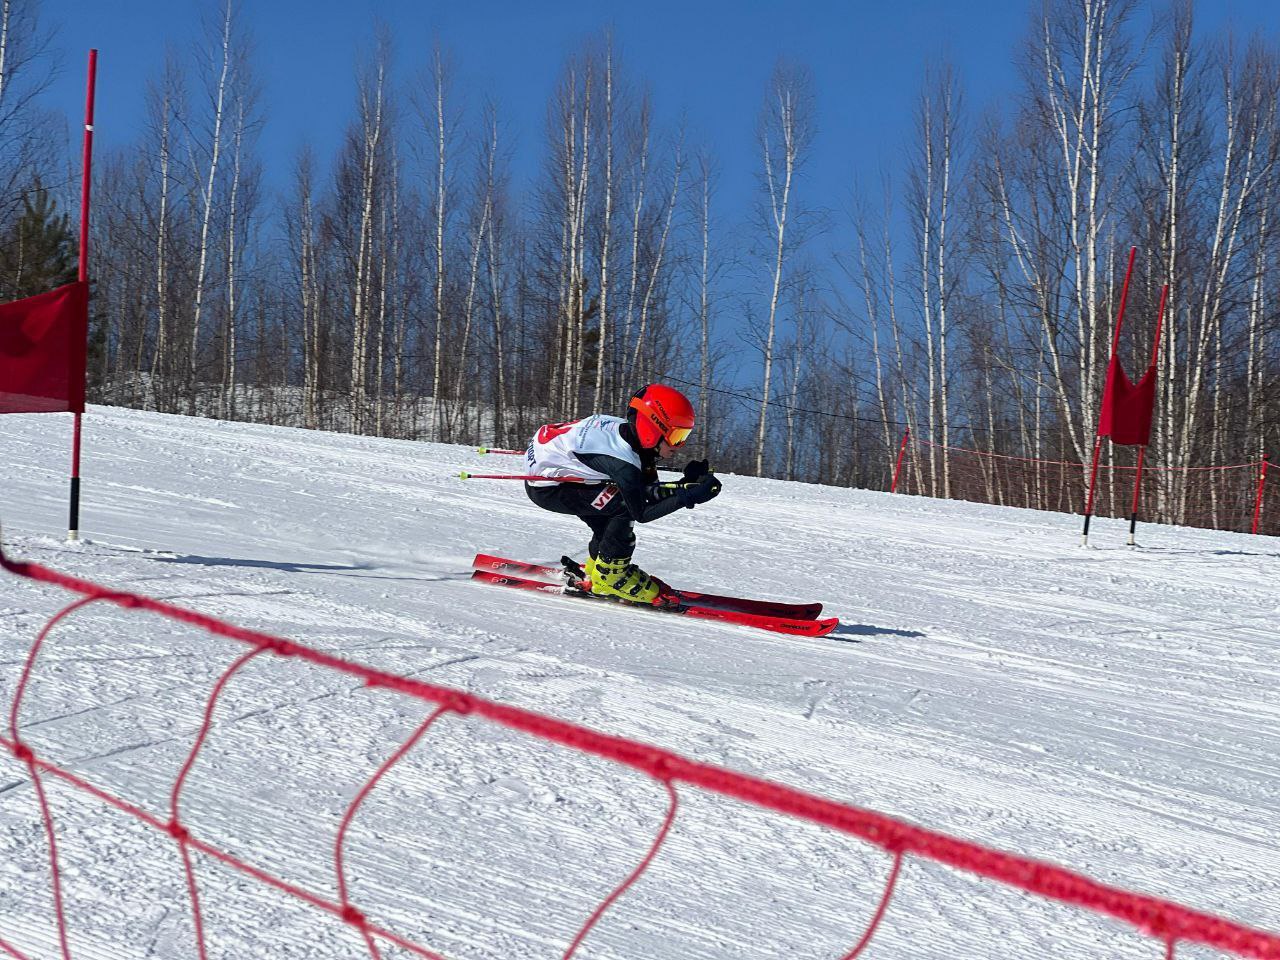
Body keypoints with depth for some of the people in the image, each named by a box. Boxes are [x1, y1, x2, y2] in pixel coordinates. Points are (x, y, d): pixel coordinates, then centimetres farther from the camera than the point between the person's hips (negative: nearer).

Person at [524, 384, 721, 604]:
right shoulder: (623, 462, -30)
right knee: (624, 507, -17)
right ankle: (608, 575, -5)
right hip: (544, 487, -9)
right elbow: (641, 514, -22)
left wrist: (686, 483, -11)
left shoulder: (631, 433, -5)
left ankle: (597, 563, 25)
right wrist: (689, 497, -27)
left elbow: (649, 491, 2)